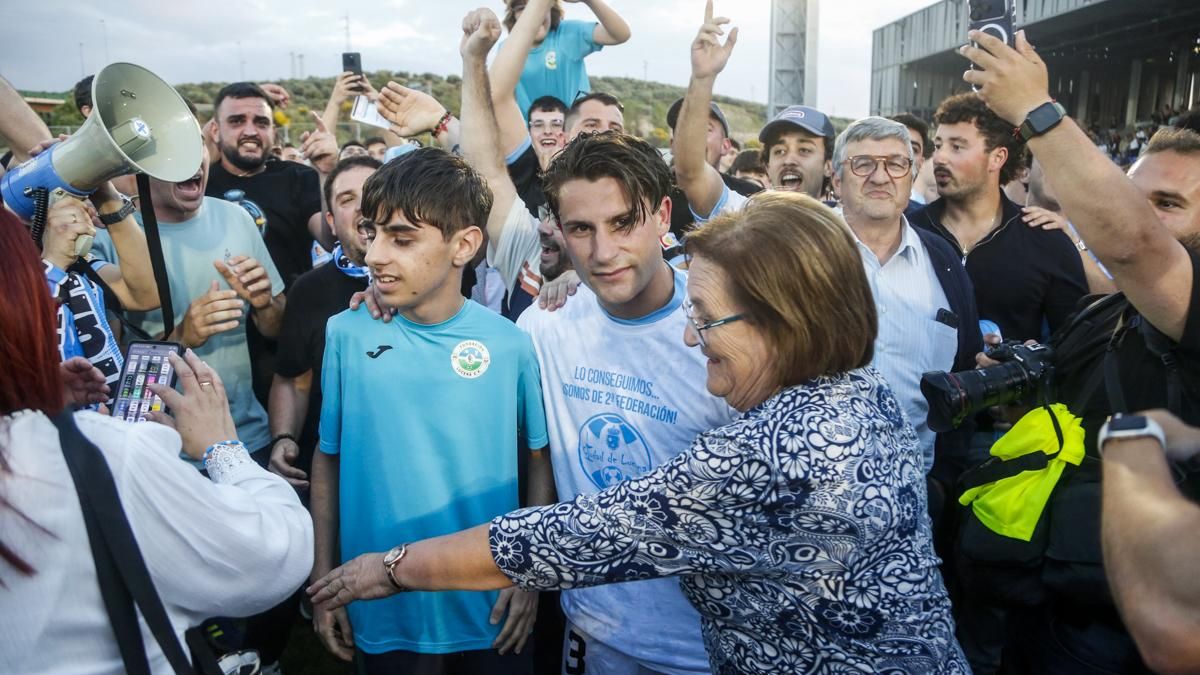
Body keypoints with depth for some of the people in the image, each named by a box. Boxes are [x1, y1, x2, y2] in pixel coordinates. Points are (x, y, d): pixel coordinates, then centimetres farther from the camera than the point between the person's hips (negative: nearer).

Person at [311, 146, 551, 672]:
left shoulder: (510, 343, -10)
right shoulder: (346, 333, -7)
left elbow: (538, 460, 0)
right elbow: (328, 459, 1)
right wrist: (323, 576, 2)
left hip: (488, 608, 0)